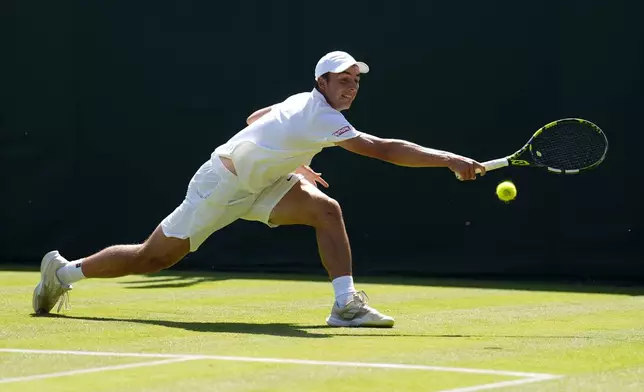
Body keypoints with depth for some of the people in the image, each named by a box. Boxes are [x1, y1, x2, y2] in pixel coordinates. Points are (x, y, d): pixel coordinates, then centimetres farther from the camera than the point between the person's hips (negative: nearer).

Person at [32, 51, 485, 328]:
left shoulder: (303, 102, 0)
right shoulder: (321, 118, -29)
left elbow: (256, 120, 18)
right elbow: (387, 150, -36)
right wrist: (450, 160, -37)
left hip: (255, 184, 9)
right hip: (221, 184, -9)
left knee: (327, 210, -12)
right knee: (153, 257, 1)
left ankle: (346, 304, -16)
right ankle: (65, 271, 21)